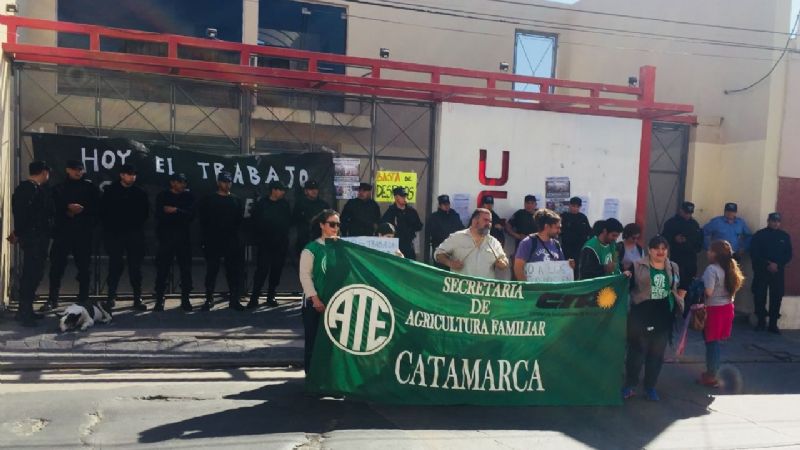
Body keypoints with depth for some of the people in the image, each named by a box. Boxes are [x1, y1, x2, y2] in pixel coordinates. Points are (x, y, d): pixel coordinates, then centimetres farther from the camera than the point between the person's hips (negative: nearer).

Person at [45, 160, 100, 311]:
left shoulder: (90, 187, 9)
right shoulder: (59, 188, 14)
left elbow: (97, 207, 3)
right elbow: (53, 207, 4)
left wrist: (82, 209, -11)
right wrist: (68, 208, -12)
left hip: (84, 232, -1)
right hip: (63, 231, 1)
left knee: (84, 265, 2)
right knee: (57, 265, -3)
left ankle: (83, 298, 10)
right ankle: (52, 299, 4)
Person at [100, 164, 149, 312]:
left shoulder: (140, 192, 6)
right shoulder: (110, 191, 3)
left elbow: (145, 212, 9)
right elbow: (103, 211, 1)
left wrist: (138, 226, 1)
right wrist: (110, 227, -2)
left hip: (135, 235, 1)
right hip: (115, 234, -1)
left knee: (135, 267, 2)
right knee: (115, 266, 0)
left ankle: (137, 299, 7)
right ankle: (111, 298, 8)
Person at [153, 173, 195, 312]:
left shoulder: (189, 196, 11)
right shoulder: (163, 196, 8)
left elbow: (191, 215, -2)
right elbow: (159, 215, -2)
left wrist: (176, 211, -13)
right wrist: (181, 216, -4)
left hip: (184, 238, 1)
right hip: (166, 237, -1)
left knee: (186, 269, 0)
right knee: (162, 269, -3)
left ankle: (186, 299, 5)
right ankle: (159, 300, 3)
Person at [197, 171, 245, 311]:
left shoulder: (237, 201, 11)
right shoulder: (209, 200, 5)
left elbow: (240, 220, 8)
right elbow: (203, 219, 1)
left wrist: (235, 233, -2)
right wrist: (207, 235, -5)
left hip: (232, 241, 2)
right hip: (213, 241, -2)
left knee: (234, 271, 1)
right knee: (212, 271, 3)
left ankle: (234, 300, 7)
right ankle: (209, 299, 11)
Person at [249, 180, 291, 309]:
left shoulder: (285, 204, 7)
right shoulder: (262, 203, -2)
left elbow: (289, 221, 12)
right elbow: (255, 221, -3)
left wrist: (284, 231, -2)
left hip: (281, 244, 3)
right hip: (265, 243, -3)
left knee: (277, 270, 6)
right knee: (262, 269, -8)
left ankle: (271, 297, 17)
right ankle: (254, 298, -3)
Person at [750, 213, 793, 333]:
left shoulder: (785, 236, 8)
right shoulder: (759, 235, 0)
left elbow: (788, 255, 5)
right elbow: (754, 253, -6)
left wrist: (777, 265, -10)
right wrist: (767, 264, -14)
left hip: (778, 272, 2)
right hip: (761, 271, -2)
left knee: (776, 297, 1)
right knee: (760, 296, -1)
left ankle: (773, 324, 10)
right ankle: (761, 321, 13)